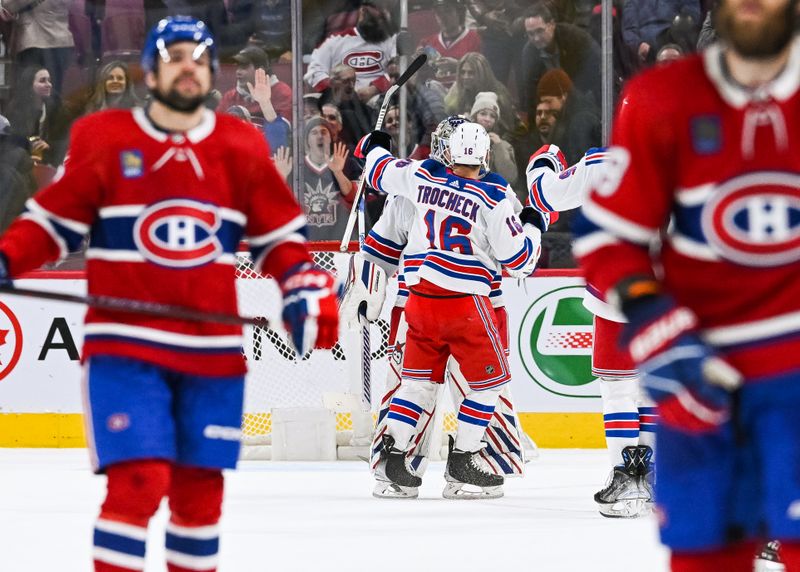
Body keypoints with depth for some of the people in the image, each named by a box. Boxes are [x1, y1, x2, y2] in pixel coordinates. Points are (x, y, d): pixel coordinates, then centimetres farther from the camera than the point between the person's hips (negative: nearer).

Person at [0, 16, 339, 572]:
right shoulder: (105, 141, -1)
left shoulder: (242, 149, 7)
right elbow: (55, 220, 5)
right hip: (125, 345, -3)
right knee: (138, 482, -15)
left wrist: (306, 290, -3)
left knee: (200, 487, 9)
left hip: (213, 350, 3)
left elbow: (278, 233, 12)